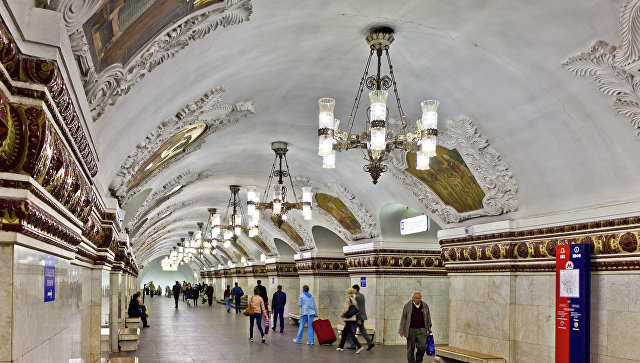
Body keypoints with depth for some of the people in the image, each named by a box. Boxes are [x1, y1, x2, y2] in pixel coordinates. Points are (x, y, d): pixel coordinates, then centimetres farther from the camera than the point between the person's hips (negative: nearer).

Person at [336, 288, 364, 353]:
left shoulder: (347, 299, -12)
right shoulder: (354, 300, 10)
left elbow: (346, 309, -19)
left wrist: (342, 315, -4)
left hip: (348, 319, -8)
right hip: (354, 319, 8)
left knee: (351, 334, -7)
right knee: (344, 333, 17)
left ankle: (359, 346, -16)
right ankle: (341, 346, 23)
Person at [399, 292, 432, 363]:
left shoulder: (425, 306, 6)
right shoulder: (407, 306, -1)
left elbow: (428, 317, 18)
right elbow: (403, 318, 2)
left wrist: (429, 328, 19)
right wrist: (401, 330, 0)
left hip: (421, 330, 2)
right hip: (411, 330, -1)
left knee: (423, 346, -9)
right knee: (410, 348, 2)